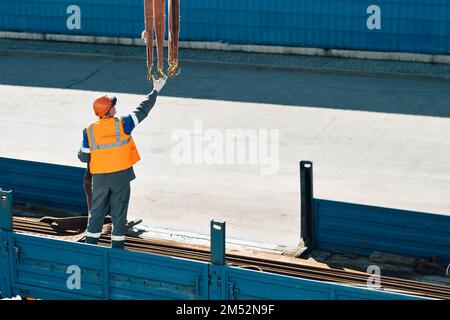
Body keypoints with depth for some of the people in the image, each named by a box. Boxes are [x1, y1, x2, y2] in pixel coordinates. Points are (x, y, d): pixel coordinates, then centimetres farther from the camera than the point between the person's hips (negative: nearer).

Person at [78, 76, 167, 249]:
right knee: (119, 214, 7)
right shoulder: (122, 124, -11)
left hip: (100, 179, 2)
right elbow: (142, 111, -2)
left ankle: (90, 246, 19)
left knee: (96, 213, 14)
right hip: (121, 176, -2)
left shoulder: (89, 130, -7)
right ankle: (117, 248, 12)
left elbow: (83, 157, -3)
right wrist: (156, 90, 8)